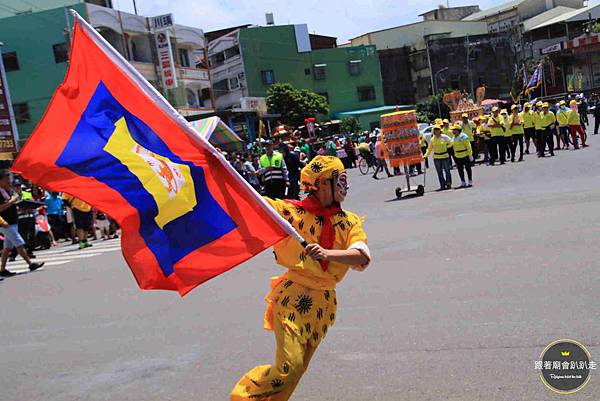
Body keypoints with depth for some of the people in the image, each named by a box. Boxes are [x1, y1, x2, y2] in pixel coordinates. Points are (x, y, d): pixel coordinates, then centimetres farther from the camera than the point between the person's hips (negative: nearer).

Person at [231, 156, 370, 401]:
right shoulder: (293, 211, -6)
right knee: (289, 368, -12)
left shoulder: (349, 222, 1)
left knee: (298, 368, 13)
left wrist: (327, 253, -32)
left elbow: (363, 258, -14)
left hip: (323, 303, 4)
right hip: (292, 297, -4)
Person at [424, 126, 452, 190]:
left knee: (447, 171, -1)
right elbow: (429, 148, 5)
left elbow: (451, 142, 10)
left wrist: (446, 147, 5)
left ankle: (449, 184, 7)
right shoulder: (432, 139, 2)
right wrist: (426, 155, -4)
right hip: (436, 157, 2)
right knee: (439, 172, 4)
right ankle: (442, 185, 10)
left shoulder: (444, 137, -4)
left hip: (445, 156, -2)